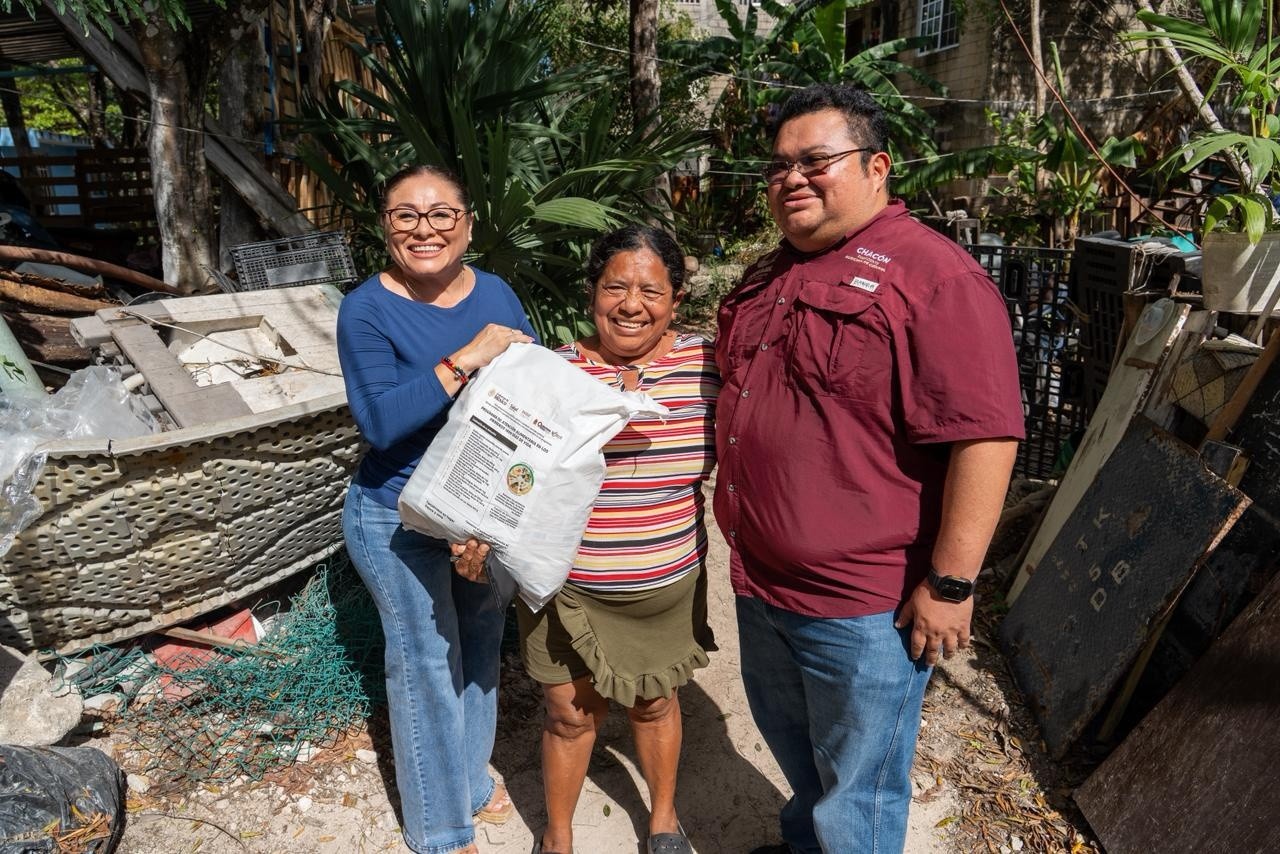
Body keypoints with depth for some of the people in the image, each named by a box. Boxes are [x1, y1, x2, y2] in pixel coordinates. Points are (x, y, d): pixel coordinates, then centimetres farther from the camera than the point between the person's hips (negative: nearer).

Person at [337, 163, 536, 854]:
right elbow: (381, 421, -26)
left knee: (479, 647, 21)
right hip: (401, 522, -5)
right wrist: (465, 361, -32)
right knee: (427, 665, 8)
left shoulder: (495, 293, -1)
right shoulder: (366, 311, -16)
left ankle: (471, 775, 47)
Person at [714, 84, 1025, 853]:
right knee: (788, 742, 30)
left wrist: (950, 582, -21)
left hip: (865, 607, -8)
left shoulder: (932, 275, -18)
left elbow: (985, 435, -22)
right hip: (761, 584, 9)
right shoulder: (768, 278, 9)